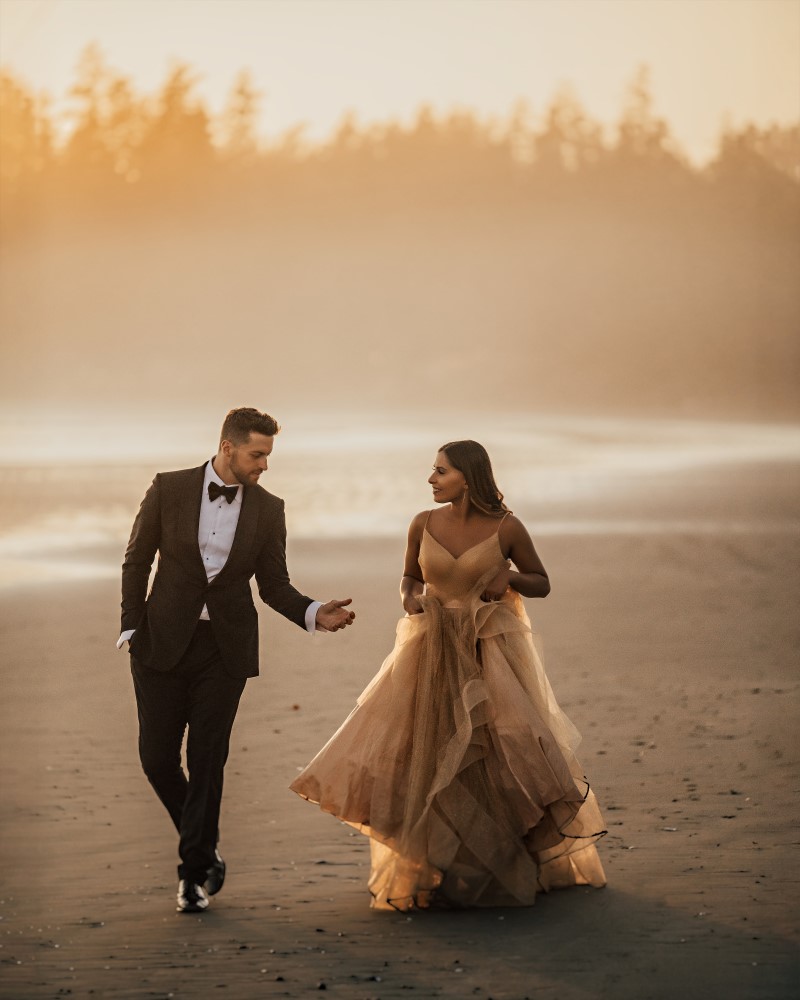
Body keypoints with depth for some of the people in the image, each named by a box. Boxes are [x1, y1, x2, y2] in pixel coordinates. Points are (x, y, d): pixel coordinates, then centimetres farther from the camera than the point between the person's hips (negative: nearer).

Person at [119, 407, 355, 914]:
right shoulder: (170, 489, -3)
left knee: (206, 760, 0)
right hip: (164, 642, 0)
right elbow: (138, 560, 4)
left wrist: (315, 613, -14)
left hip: (225, 648, 0)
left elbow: (274, 585, 4)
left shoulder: (268, 510, 0)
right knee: (158, 757, 1)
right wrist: (132, 627, -1)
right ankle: (205, 850, 22)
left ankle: (195, 870, 9)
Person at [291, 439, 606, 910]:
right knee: (425, 760, 3)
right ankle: (430, 870, 18)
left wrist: (510, 578, -17)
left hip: (491, 652, -3)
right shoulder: (424, 524, -2)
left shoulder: (506, 528, -9)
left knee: (506, 757, -4)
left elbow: (542, 584, 3)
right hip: (433, 651, 3)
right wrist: (411, 598, -7)